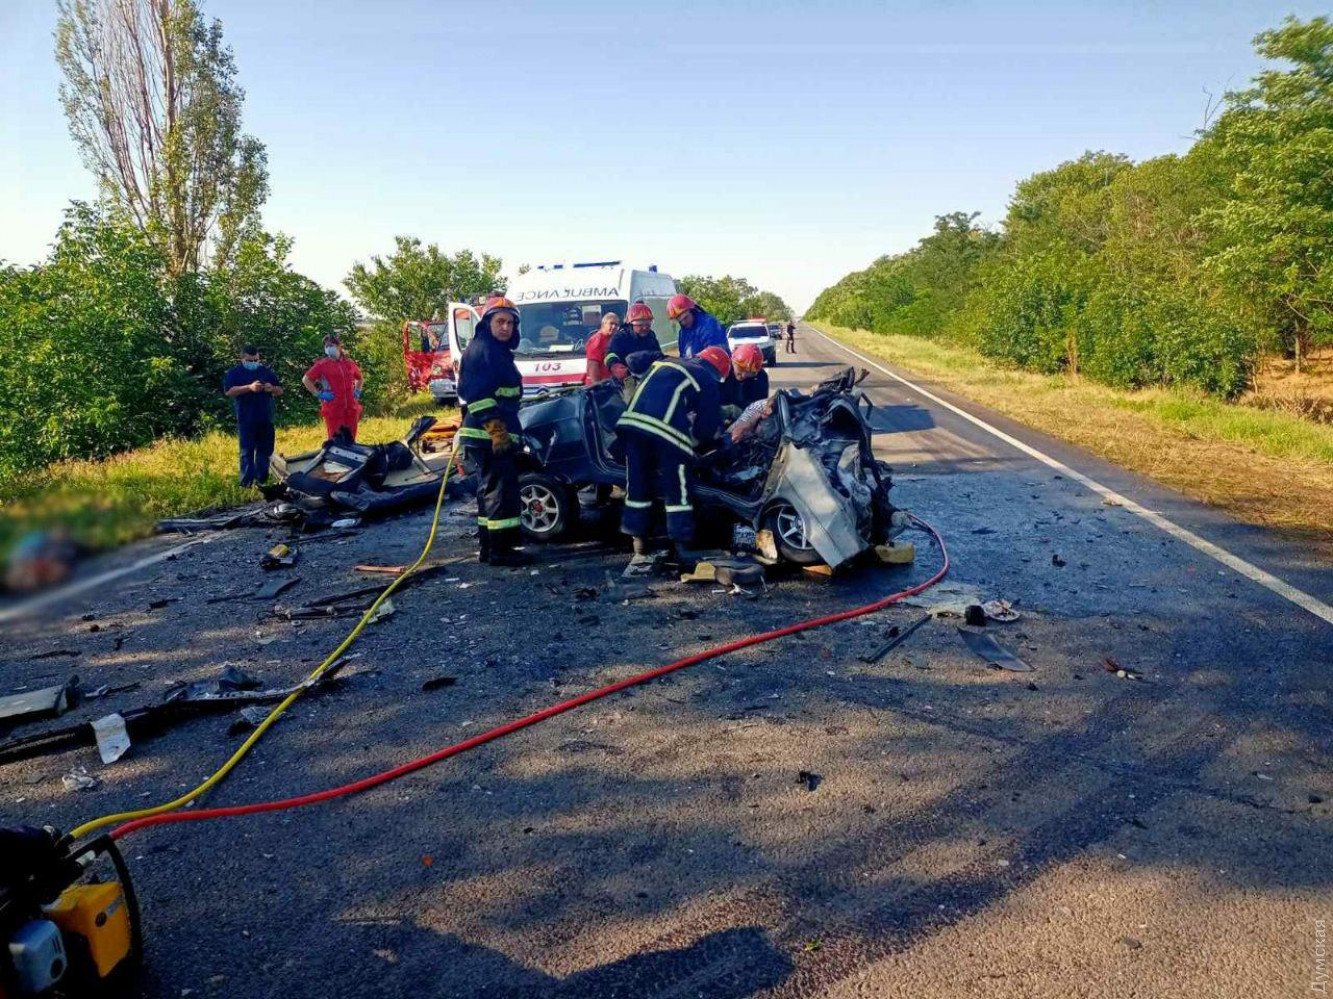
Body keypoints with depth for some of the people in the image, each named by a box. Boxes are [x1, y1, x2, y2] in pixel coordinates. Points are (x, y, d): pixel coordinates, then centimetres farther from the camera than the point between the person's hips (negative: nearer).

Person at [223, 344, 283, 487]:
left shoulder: (266, 372, 14)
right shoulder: (234, 373, 1)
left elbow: (280, 390, 14)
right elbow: (228, 391, -14)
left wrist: (272, 388, -10)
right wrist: (249, 387, -25)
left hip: (265, 420, 4)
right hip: (246, 421, -4)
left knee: (265, 451, 8)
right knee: (247, 452, -2)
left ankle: (261, 480, 18)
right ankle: (247, 483, 0)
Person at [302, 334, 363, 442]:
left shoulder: (350, 363, 12)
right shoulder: (322, 364, 1)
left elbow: (359, 378, 29)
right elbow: (305, 379, 3)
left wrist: (357, 391, 14)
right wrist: (318, 394, -4)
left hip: (352, 408, 4)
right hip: (333, 408, -3)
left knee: (351, 439, 7)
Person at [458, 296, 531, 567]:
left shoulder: (497, 351, 22)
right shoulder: (483, 349, -11)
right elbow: (477, 393, -22)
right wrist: (496, 429, -26)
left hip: (487, 435, 11)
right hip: (490, 435, -11)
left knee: (490, 490, 14)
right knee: (503, 490, -9)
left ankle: (487, 548, 22)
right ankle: (500, 551, -6)